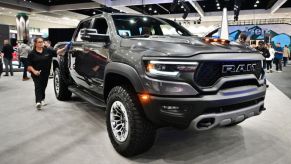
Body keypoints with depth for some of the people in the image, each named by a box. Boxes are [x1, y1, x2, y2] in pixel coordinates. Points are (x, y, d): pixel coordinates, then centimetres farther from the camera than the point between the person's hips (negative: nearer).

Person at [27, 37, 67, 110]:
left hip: (45, 74, 3)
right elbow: (29, 65, -4)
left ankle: (42, 99, 35)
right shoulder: (32, 53, -4)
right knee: (38, 87, -13)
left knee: (43, 87, 16)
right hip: (36, 74, -3)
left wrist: (64, 49, -23)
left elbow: (57, 52, -7)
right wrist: (34, 71, -18)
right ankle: (38, 102, -22)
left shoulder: (48, 51, 2)